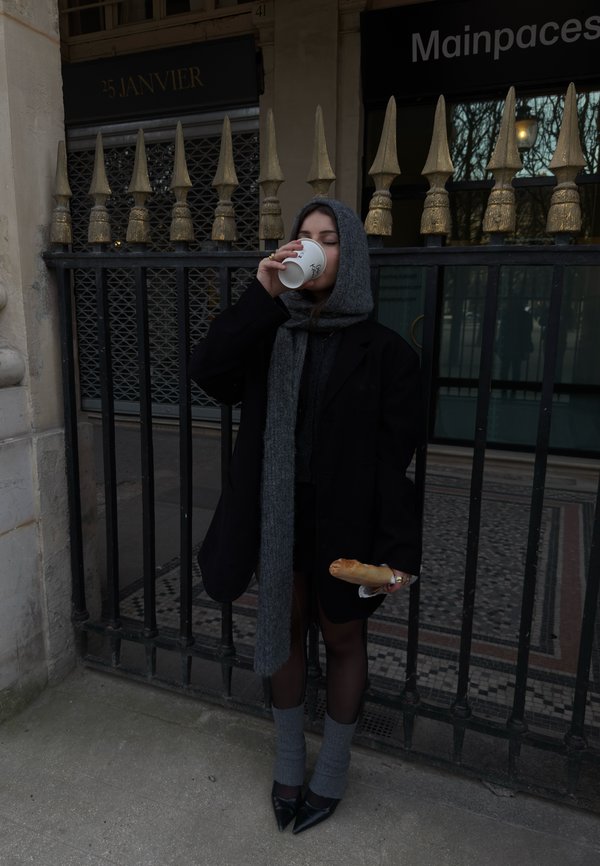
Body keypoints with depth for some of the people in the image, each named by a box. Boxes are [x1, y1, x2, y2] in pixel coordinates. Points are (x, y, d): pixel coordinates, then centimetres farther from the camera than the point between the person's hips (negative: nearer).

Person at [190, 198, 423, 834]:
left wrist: (399, 549, -14)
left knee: (342, 640, 15)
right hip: (277, 518, 4)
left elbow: (398, 457, -10)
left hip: (344, 522, -3)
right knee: (284, 633, 18)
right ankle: (288, 767, 42)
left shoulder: (382, 350, -8)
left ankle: (331, 775, 40)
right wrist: (260, 295, -22)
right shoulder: (270, 335, 1)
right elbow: (207, 372, -16)